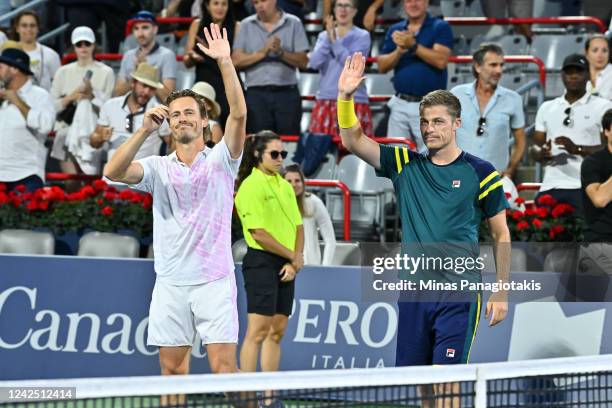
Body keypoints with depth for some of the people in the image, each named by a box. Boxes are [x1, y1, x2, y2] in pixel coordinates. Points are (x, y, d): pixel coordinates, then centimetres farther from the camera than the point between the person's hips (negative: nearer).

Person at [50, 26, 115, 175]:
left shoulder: (106, 72, 5)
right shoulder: (63, 72, 12)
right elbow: (51, 105, 7)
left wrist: (92, 96, -14)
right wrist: (71, 97, -8)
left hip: (94, 134, -2)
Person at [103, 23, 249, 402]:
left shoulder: (221, 160, 3)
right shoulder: (158, 168, 8)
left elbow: (239, 114, -12)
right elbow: (114, 172, -10)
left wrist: (225, 62, -22)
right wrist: (145, 130, -20)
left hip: (214, 281, -2)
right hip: (171, 283, 2)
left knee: (224, 365, -9)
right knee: (173, 371, 5)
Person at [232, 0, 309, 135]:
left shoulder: (293, 23, 5)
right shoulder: (246, 25, 8)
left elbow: (303, 62, -1)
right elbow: (236, 61, -2)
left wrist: (281, 52, -16)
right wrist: (263, 52, -13)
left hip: (287, 94, -1)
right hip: (256, 94, 1)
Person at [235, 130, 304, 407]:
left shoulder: (285, 186, 15)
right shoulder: (252, 186, -9)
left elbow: (297, 226, 15)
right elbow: (259, 233, -14)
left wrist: (295, 262, -1)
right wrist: (294, 257, -8)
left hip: (287, 267, 8)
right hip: (262, 262, -8)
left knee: (277, 331, 8)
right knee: (258, 330, -11)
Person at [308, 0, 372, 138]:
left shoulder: (362, 36, 2)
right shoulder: (323, 36, 12)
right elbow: (314, 63, -3)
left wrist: (335, 41, -13)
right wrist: (328, 39, -12)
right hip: (326, 101, 3)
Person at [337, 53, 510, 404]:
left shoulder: (481, 173, -3)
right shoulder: (405, 165, 7)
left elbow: (501, 235, 2)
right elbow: (354, 141, 0)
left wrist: (502, 293, -2)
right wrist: (346, 97, -16)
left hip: (458, 295, -4)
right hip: (413, 292, 4)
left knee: (448, 381, -8)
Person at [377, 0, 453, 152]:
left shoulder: (440, 27, 0)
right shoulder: (395, 31, 13)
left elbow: (441, 60, -14)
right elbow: (382, 66, 7)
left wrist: (413, 45, -17)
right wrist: (400, 51, -11)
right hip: (400, 105, 5)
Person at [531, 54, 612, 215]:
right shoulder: (547, 108, 18)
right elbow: (535, 147, 17)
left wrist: (577, 149, -17)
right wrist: (541, 153, -7)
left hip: (585, 189, -4)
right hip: (550, 188, 4)